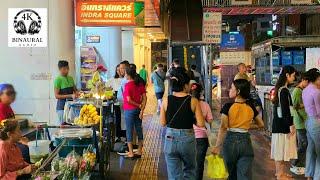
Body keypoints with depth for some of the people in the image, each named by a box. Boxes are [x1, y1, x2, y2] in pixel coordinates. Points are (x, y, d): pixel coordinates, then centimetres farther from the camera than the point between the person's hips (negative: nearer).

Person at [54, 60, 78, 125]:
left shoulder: (70, 78, 11)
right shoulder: (58, 80, -8)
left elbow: (75, 90, 23)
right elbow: (57, 96, -13)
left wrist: (76, 93, 0)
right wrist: (70, 96, -20)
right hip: (62, 106, -6)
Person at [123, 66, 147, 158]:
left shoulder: (127, 85, -14)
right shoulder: (140, 84, 3)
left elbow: (128, 100, -19)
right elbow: (144, 98, -1)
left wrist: (138, 105, -7)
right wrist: (142, 110, -3)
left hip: (129, 110, -6)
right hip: (138, 109, 6)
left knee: (129, 131, 4)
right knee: (139, 130, 12)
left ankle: (131, 153, 9)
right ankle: (139, 151, 20)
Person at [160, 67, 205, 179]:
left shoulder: (166, 101, -6)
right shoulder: (193, 101, -10)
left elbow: (163, 123, 0)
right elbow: (200, 124, -10)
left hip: (170, 139, 1)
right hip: (187, 139, -1)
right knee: (189, 170, 26)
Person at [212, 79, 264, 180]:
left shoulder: (228, 107, -7)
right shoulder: (251, 107, 3)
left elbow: (223, 128, -12)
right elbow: (261, 124, 12)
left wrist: (217, 146, -12)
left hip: (230, 141, -1)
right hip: (245, 142, 1)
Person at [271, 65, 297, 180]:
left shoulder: (279, 89, 12)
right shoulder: (284, 90, -18)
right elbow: (285, 110, -20)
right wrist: (291, 125, -16)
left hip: (278, 123, 10)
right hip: (283, 124, -10)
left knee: (281, 149, 16)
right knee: (282, 149, -1)